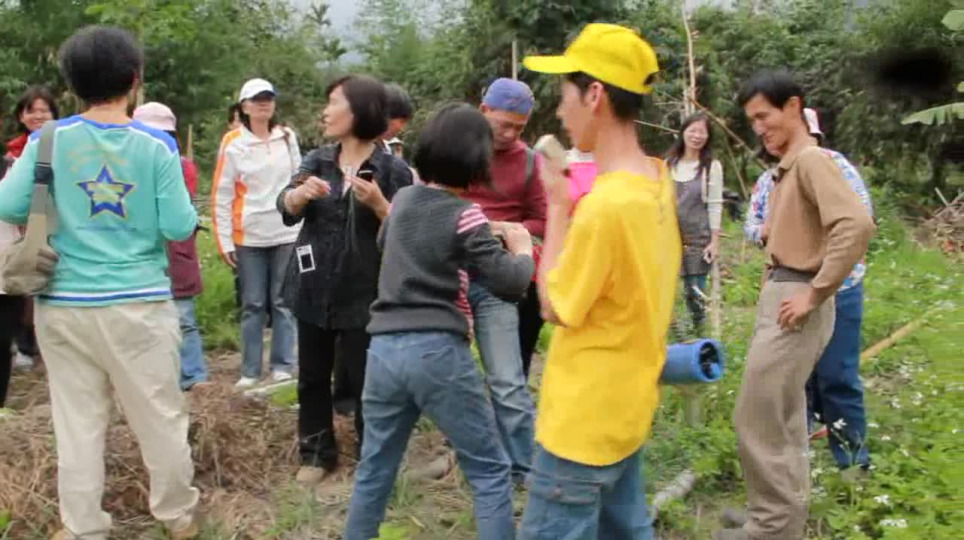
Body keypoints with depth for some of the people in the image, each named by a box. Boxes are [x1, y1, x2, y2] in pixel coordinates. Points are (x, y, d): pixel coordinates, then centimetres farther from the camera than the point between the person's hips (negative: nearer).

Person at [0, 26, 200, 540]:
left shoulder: (49, 139, -3)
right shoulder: (156, 144, -6)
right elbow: (179, 227, -8)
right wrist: (184, 201, 12)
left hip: (66, 305, 2)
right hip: (140, 303, -1)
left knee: (77, 422, 11)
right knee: (161, 416, 12)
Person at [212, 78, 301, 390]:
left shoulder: (288, 138, 6)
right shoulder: (233, 144, -4)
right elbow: (221, 196, -3)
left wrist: (305, 223, 8)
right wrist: (225, 241, -6)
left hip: (287, 234, 2)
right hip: (249, 237, -2)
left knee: (283, 301, 6)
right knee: (253, 305, 5)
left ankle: (283, 365, 12)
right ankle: (250, 371, 11)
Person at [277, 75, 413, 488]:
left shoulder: (392, 170, -7)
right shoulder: (317, 160, 6)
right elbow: (286, 211, -6)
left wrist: (378, 204, -26)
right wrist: (300, 194, -28)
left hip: (364, 295, -4)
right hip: (314, 289, 5)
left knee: (366, 382, 3)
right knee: (313, 377, 14)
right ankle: (317, 453, 30)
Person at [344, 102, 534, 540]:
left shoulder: (403, 199, 12)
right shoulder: (464, 214, -6)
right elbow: (509, 282, -9)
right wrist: (522, 249, 11)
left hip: (385, 347, 6)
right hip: (438, 351, -6)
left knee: (374, 469, 18)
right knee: (490, 470, 7)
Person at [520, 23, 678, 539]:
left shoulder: (606, 202, -27)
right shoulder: (656, 181, 2)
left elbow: (556, 307, -15)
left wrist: (557, 205, -11)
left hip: (583, 421, -9)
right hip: (625, 408, 9)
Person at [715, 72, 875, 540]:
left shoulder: (811, 159, -15)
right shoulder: (788, 165, 13)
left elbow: (857, 225, -29)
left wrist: (814, 295, -25)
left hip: (793, 301, -10)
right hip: (778, 296, 10)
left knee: (757, 419, -4)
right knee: (782, 419, 17)